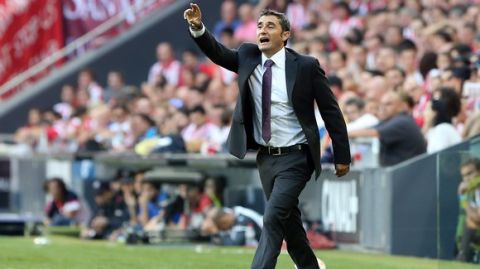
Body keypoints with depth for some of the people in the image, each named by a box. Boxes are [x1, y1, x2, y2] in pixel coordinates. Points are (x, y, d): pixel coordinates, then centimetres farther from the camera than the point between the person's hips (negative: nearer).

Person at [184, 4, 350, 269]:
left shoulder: (306, 66, -10)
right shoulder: (248, 56, 4)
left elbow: (331, 110, -6)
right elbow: (218, 53, -8)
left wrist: (342, 156, -4)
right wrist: (198, 28, -28)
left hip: (295, 158, -6)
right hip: (265, 157, 6)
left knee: (273, 218, -17)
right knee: (288, 219, 17)